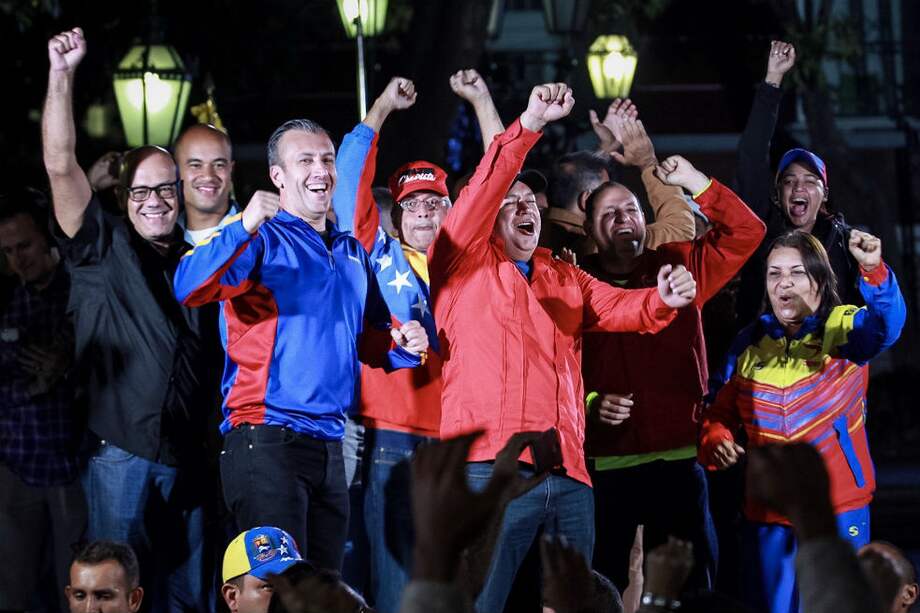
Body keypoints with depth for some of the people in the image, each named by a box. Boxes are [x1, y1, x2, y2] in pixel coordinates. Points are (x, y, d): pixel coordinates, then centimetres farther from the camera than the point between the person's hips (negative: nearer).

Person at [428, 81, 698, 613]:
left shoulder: (565, 279, 25)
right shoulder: (466, 265, 9)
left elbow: (622, 308, 12)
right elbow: (482, 191, -5)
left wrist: (663, 300, -10)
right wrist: (530, 126, -15)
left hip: (568, 477, 6)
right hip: (491, 469, -6)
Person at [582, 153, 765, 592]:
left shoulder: (677, 267, 7)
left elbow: (745, 232, 0)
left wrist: (694, 181, -8)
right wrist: (590, 403, -13)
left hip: (678, 460, 1)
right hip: (605, 464, -1)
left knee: (691, 583, 4)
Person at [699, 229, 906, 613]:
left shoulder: (844, 327, -4)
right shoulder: (749, 343, 7)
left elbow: (886, 326, -26)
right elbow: (720, 412, 13)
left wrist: (874, 271, -44)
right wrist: (716, 440, -10)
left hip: (839, 510, -3)